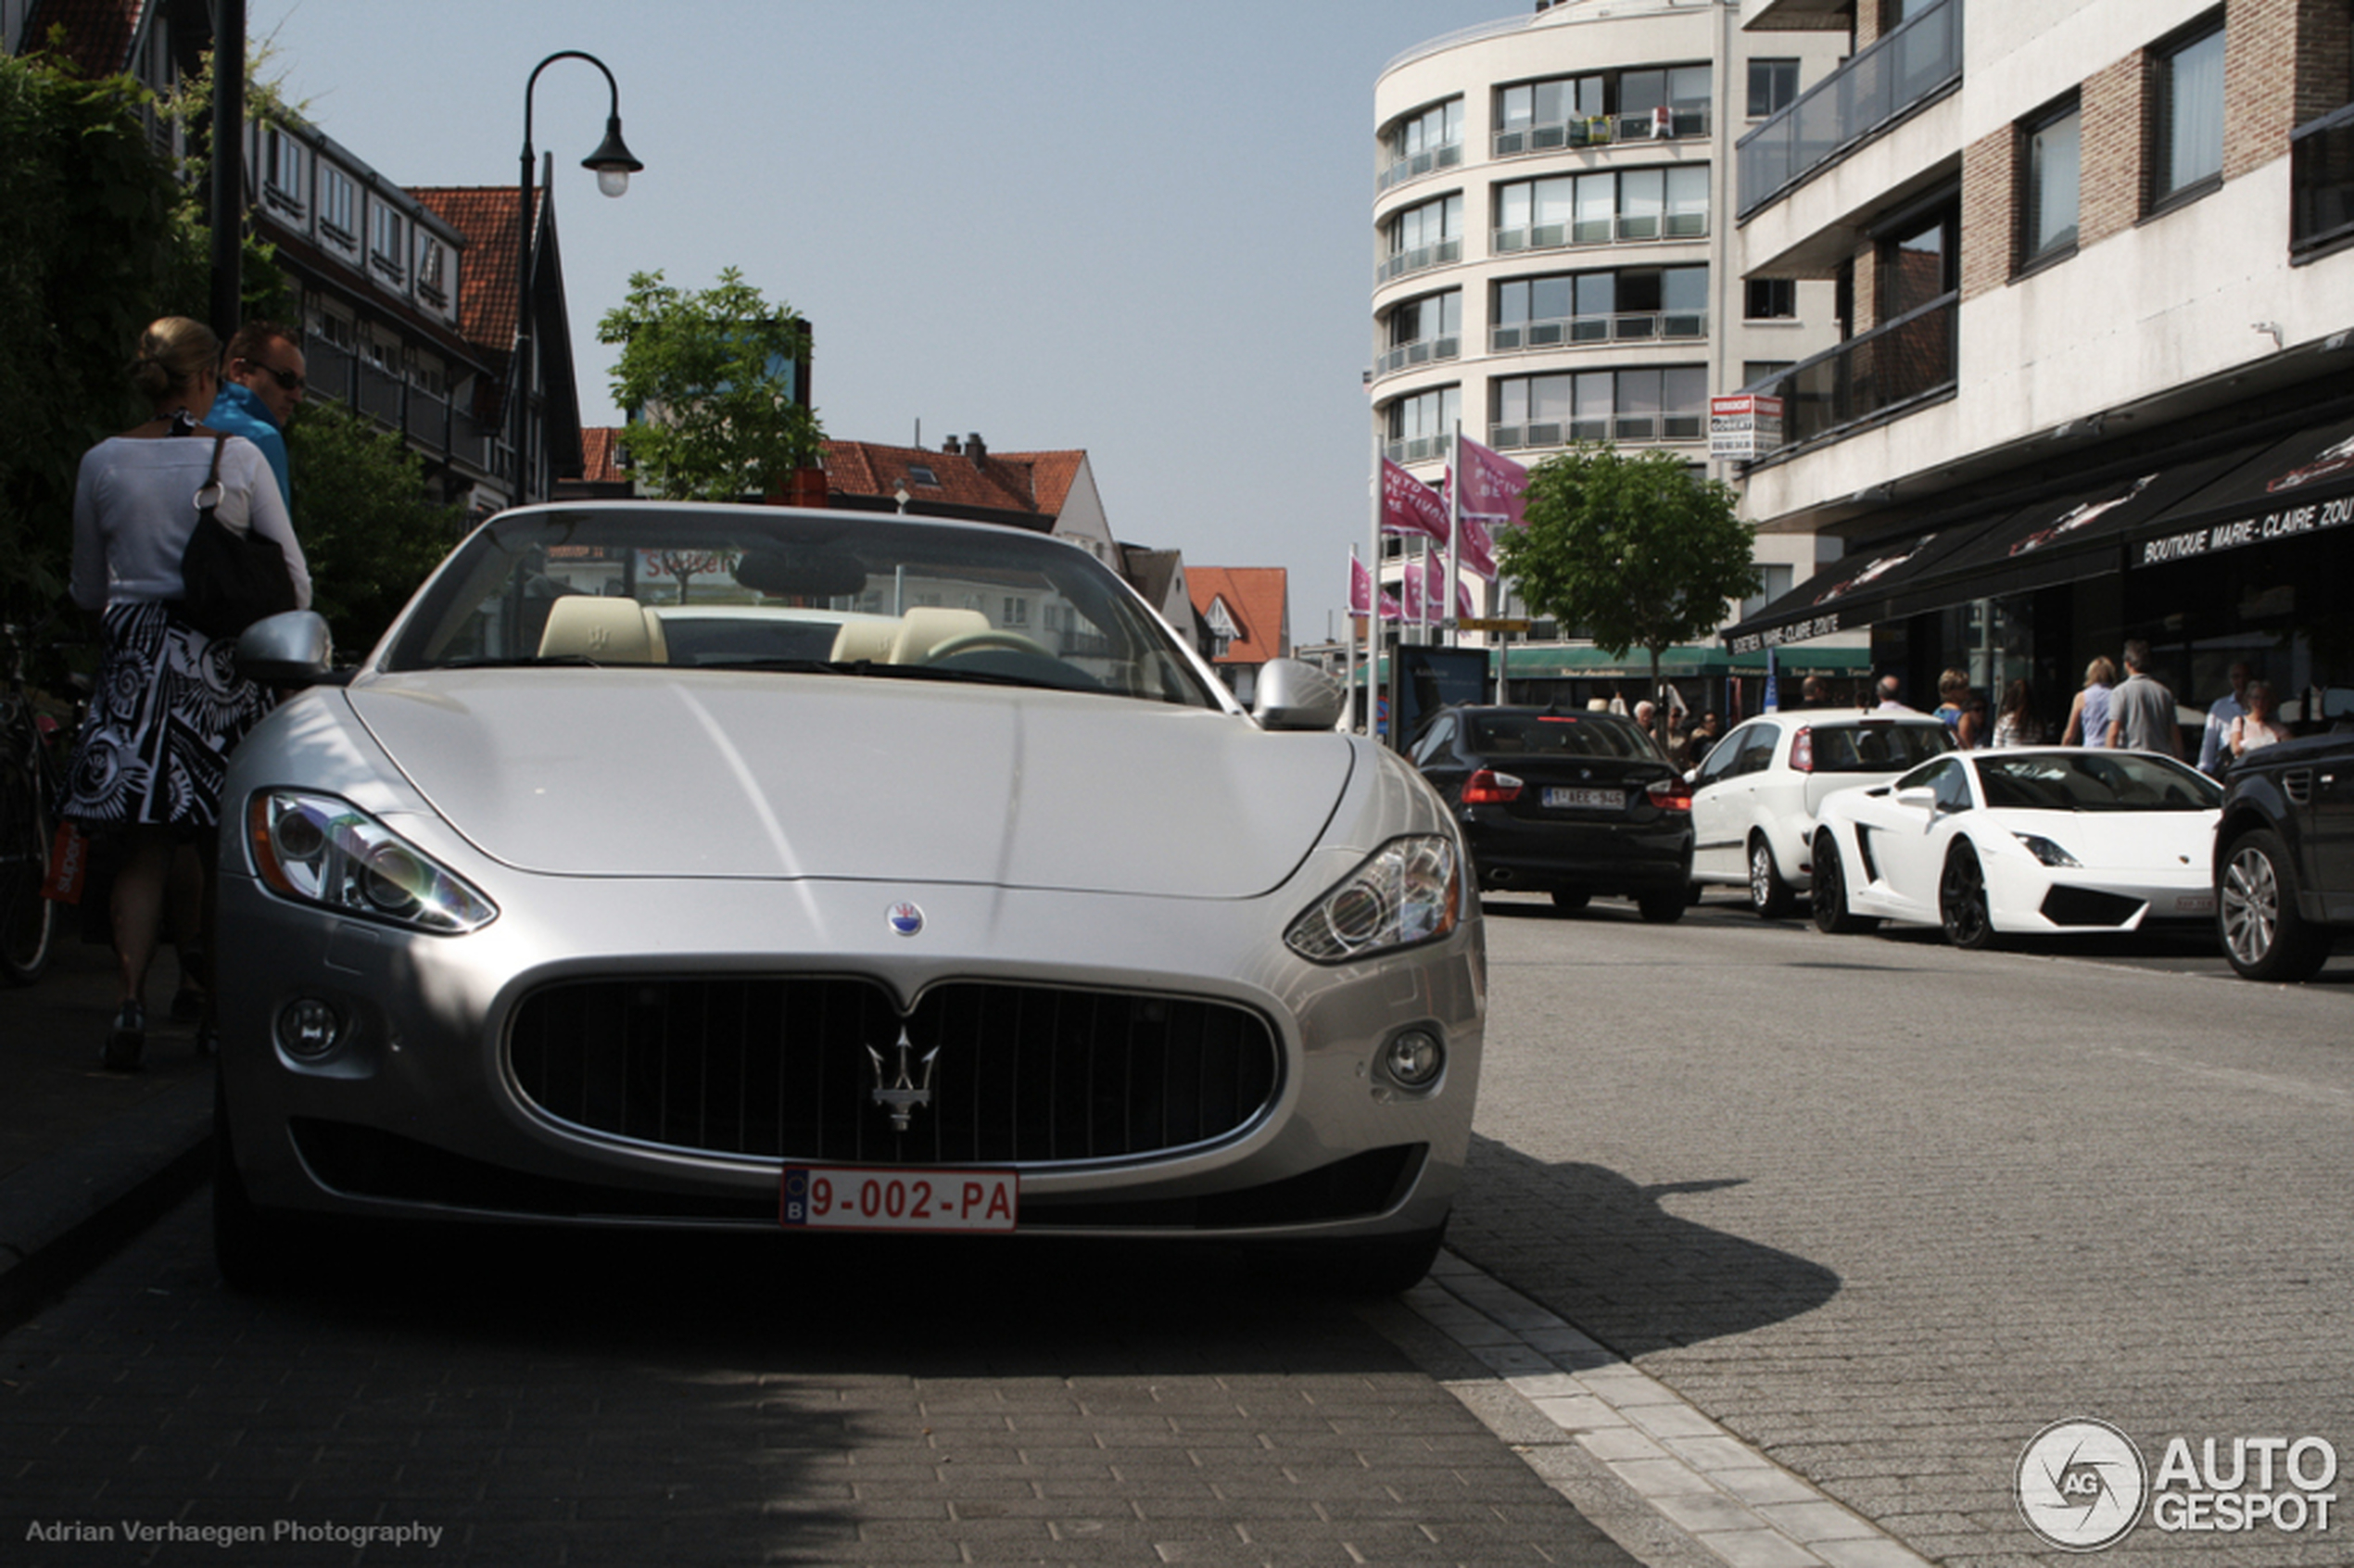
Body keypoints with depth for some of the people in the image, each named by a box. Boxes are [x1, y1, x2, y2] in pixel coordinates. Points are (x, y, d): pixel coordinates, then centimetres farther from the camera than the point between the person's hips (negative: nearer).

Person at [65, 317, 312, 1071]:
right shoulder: (240, 457, -4)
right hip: (223, 665, -1)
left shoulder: (101, 463, 2)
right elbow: (294, 581, 0)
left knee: (142, 851, 3)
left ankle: (131, 1002, -10)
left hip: (135, 661, 1)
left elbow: (88, 590, 11)